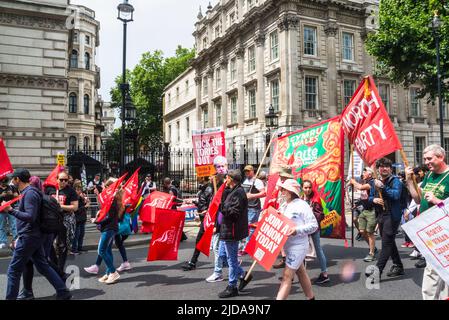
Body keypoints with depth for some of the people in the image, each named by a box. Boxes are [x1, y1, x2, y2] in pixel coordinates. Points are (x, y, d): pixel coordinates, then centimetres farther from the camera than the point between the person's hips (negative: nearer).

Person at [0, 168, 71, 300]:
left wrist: (11, 210, -29)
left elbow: (30, 217, -24)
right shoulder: (28, 192, 13)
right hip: (34, 236, 10)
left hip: (28, 237, -10)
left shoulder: (29, 193, -16)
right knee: (43, 266, 12)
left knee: (13, 270, 1)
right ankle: (63, 292, 14)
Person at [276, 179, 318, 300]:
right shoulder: (284, 205, 8)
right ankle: (311, 298, 35)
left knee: (287, 276, -8)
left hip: (297, 245, -8)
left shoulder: (302, 205, -15)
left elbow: (314, 225, -16)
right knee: (301, 273, 20)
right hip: (288, 244, 8)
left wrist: (297, 230, -29)